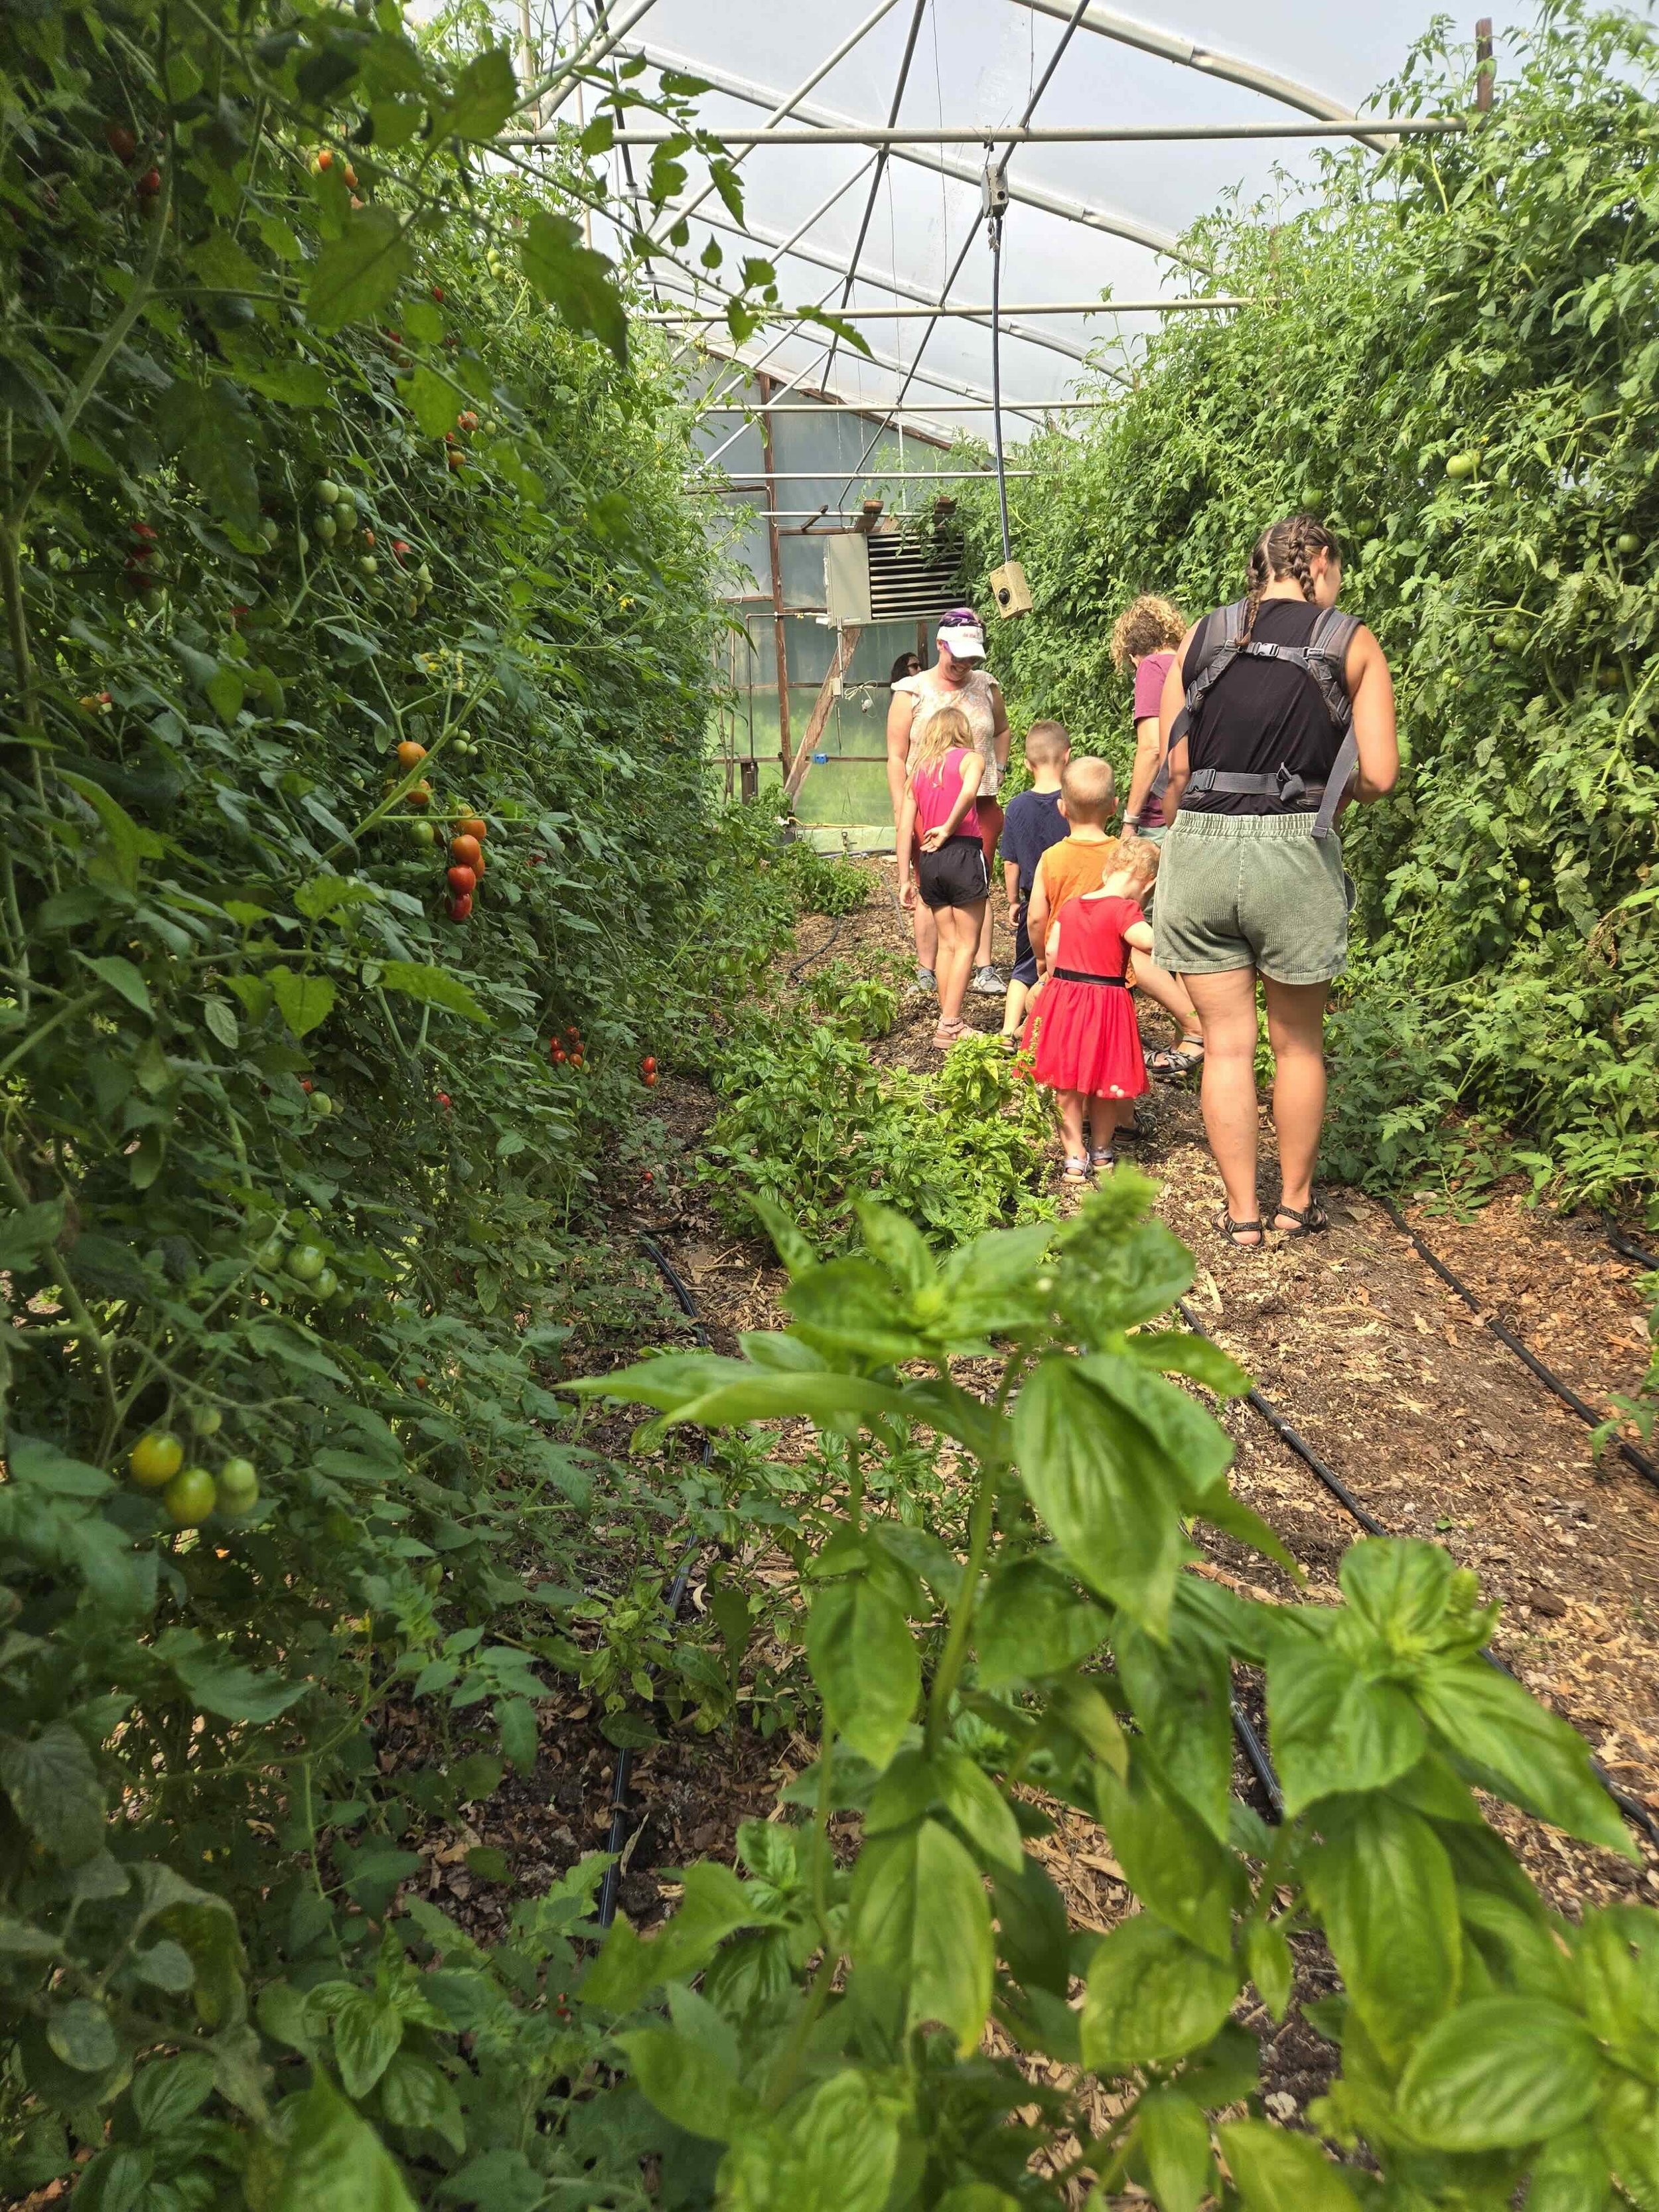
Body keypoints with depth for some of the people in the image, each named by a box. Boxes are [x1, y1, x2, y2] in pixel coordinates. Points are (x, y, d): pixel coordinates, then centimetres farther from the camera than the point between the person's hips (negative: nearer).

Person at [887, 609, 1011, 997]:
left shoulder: (986, 686, 9)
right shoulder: (912, 692, 0)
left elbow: (1001, 729, 29)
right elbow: (897, 757, -1)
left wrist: (998, 769, 16)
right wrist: (901, 811, -7)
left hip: (980, 804, 3)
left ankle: (983, 970, 7)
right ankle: (926, 973, 7)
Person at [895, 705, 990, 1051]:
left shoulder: (917, 770, 14)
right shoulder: (970, 758, 2)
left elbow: (905, 827, 8)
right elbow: (968, 793, -21)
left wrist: (904, 878, 10)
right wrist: (949, 828, -8)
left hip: (928, 861, 5)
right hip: (964, 854, -5)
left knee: (947, 942, 14)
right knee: (967, 944, 1)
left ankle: (948, 1022, 16)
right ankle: (950, 1026, -2)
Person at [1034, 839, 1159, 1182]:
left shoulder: (1070, 904, 6)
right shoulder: (1124, 909, -14)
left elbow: (1051, 951, 9)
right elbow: (1150, 942, -28)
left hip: (1062, 998, 5)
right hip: (1106, 1003, -5)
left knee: (1066, 1084, 12)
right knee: (1105, 1082, 13)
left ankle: (1075, 1156, 14)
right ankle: (1102, 1150, 28)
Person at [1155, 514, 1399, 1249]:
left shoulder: (1199, 637, 8)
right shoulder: (1353, 644, 3)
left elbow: (1175, 767, 4)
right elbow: (1378, 777, -2)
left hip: (1198, 851, 2)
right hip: (1295, 854, -1)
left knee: (1226, 1044, 10)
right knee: (1297, 1042, 16)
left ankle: (1243, 1215, 18)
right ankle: (1295, 1203, 28)